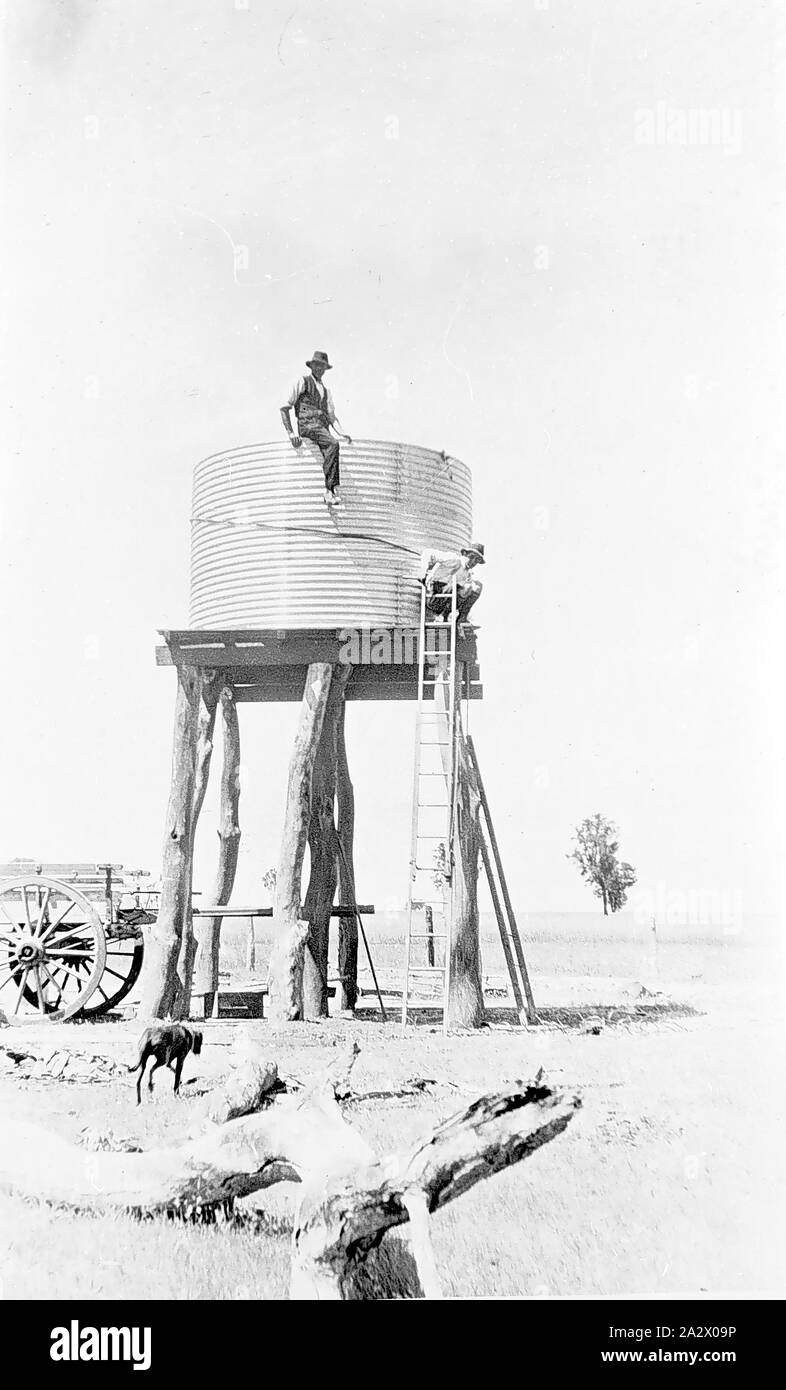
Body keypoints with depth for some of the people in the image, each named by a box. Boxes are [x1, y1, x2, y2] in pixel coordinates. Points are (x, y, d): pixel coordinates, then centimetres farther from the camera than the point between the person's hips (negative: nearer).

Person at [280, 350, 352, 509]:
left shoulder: (326, 391, 27)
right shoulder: (302, 382, 7)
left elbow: (332, 416, 25)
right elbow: (284, 407, 1)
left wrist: (341, 434, 4)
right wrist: (291, 433, -10)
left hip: (323, 427, 7)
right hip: (308, 425, -7)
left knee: (329, 456, -18)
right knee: (333, 444, -31)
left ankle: (330, 493, -23)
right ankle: (333, 488, -31)